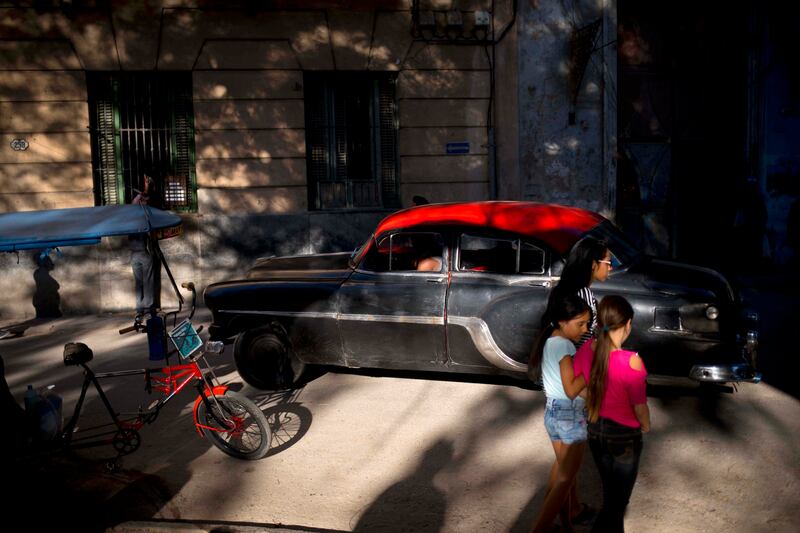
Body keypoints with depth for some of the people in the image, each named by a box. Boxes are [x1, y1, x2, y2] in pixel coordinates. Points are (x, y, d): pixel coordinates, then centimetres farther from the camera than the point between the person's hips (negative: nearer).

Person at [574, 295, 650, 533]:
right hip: (624, 436, -6)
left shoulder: (586, 351, -12)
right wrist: (645, 425, 2)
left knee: (611, 494, 27)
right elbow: (640, 408, -19)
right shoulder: (631, 362, -29)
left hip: (595, 431, 6)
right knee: (617, 500, 13)